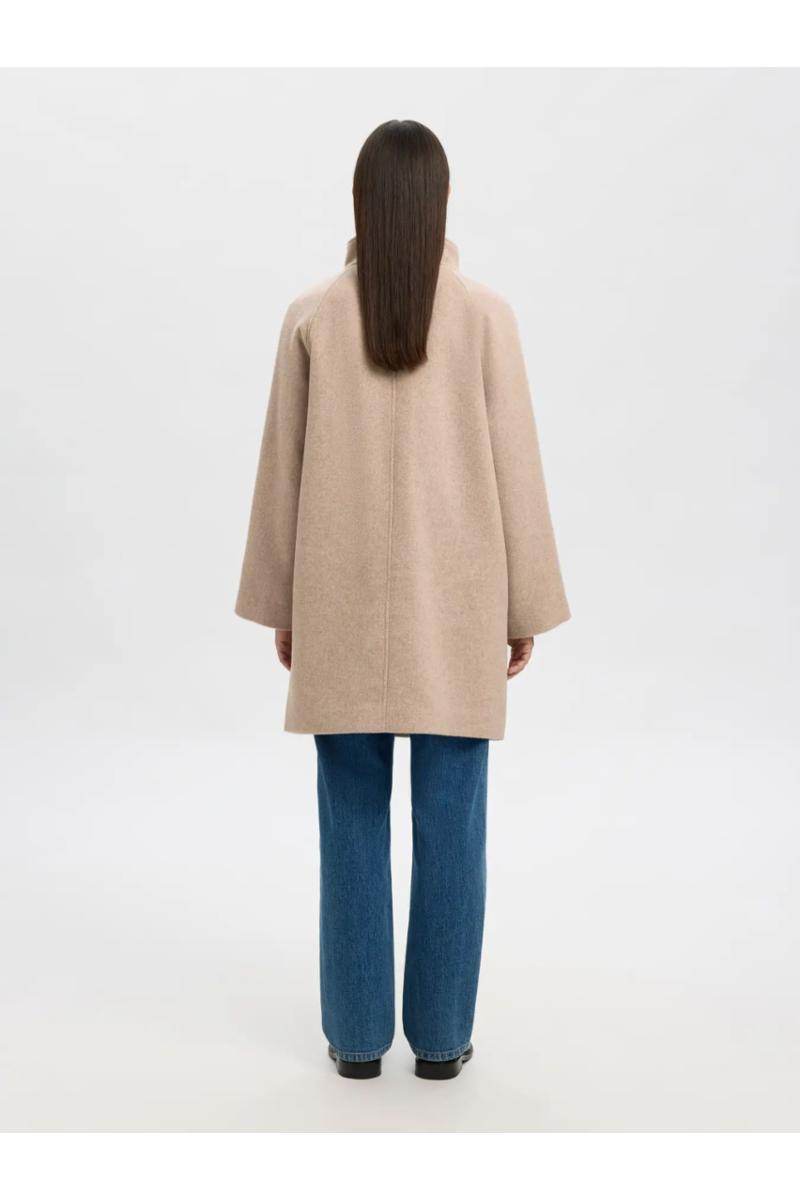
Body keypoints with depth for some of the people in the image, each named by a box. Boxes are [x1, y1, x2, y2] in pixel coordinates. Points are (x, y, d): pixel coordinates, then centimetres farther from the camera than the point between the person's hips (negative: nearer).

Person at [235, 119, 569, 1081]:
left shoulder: (312, 318, -3)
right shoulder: (485, 315, -6)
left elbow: (283, 469, 1)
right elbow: (515, 468, -3)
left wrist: (279, 603, 11)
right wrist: (526, 606, 6)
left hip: (344, 604, 1)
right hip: (453, 604, 0)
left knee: (353, 827, 9)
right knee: (450, 826, 8)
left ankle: (358, 1033, 18)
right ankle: (440, 1034, 17)